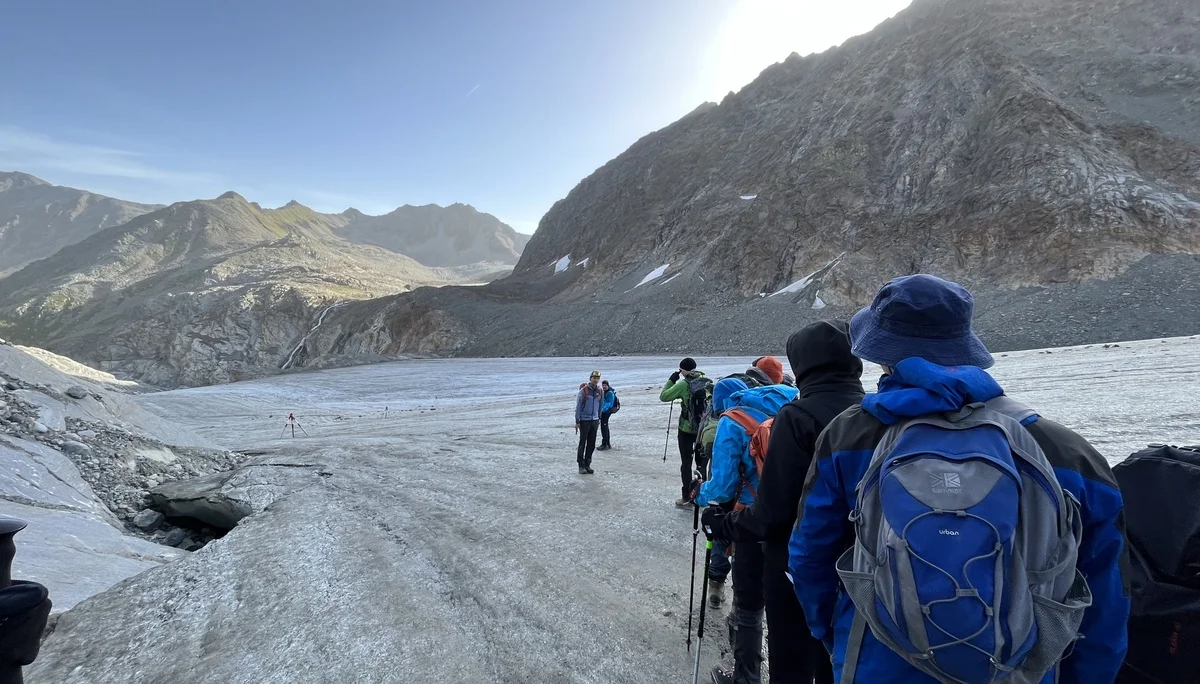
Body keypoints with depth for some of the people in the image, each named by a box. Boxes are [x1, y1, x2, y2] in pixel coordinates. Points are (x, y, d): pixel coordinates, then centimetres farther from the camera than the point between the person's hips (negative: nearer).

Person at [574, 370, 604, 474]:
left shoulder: (600, 392, 5)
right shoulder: (583, 390, -9)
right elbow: (578, 406, -7)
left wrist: (599, 418, 19)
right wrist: (577, 421, -9)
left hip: (594, 420, 5)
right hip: (584, 420, -5)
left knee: (592, 444, 7)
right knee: (582, 443, -1)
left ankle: (587, 465, 17)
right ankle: (581, 466, 7)